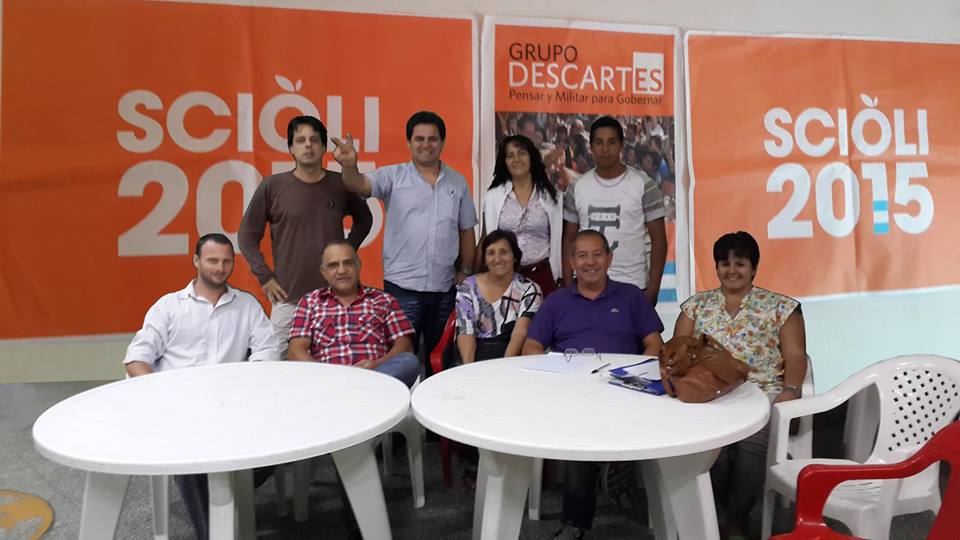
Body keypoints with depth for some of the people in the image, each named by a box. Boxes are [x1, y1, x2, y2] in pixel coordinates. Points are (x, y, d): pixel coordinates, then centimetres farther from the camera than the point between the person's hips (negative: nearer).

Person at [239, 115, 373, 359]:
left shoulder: (341, 184, 3)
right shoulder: (272, 186, 0)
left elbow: (364, 220, 20)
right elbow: (248, 235, 7)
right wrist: (265, 277, 1)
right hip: (287, 297, -1)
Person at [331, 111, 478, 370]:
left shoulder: (457, 182, 8)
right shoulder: (393, 176, -1)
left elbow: (466, 231, 13)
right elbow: (359, 185, -20)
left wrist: (466, 272, 9)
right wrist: (350, 166, -41)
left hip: (445, 288, 3)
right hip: (402, 287, -3)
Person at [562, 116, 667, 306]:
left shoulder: (644, 185, -3)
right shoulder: (577, 187, 5)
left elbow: (658, 239, -2)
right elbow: (569, 239, 8)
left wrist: (653, 289, -9)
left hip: (633, 287, -2)